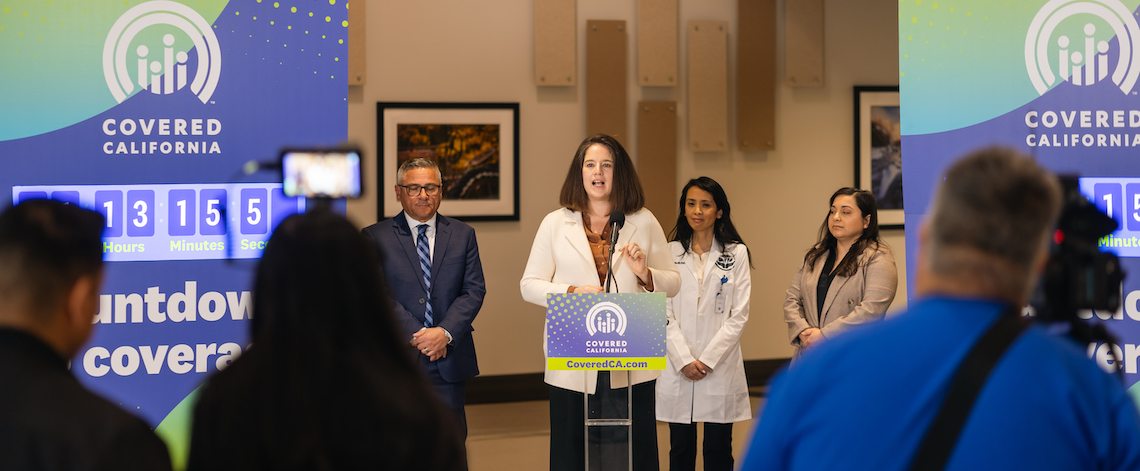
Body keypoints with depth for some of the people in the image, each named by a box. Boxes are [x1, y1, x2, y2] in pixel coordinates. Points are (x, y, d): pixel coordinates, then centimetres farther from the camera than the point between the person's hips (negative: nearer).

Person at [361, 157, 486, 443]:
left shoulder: (462, 235, 11)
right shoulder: (376, 237, 3)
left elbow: (474, 290, 3)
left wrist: (444, 333, -12)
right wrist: (418, 335, -14)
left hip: (450, 363, 2)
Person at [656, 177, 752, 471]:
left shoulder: (736, 254, 2)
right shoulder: (670, 253, 6)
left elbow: (739, 315, -2)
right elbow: (664, 314, 1)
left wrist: (708, 359, -10)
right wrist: (684, 360, -10)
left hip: (720, 367, -1)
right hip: (678, 369, 1)